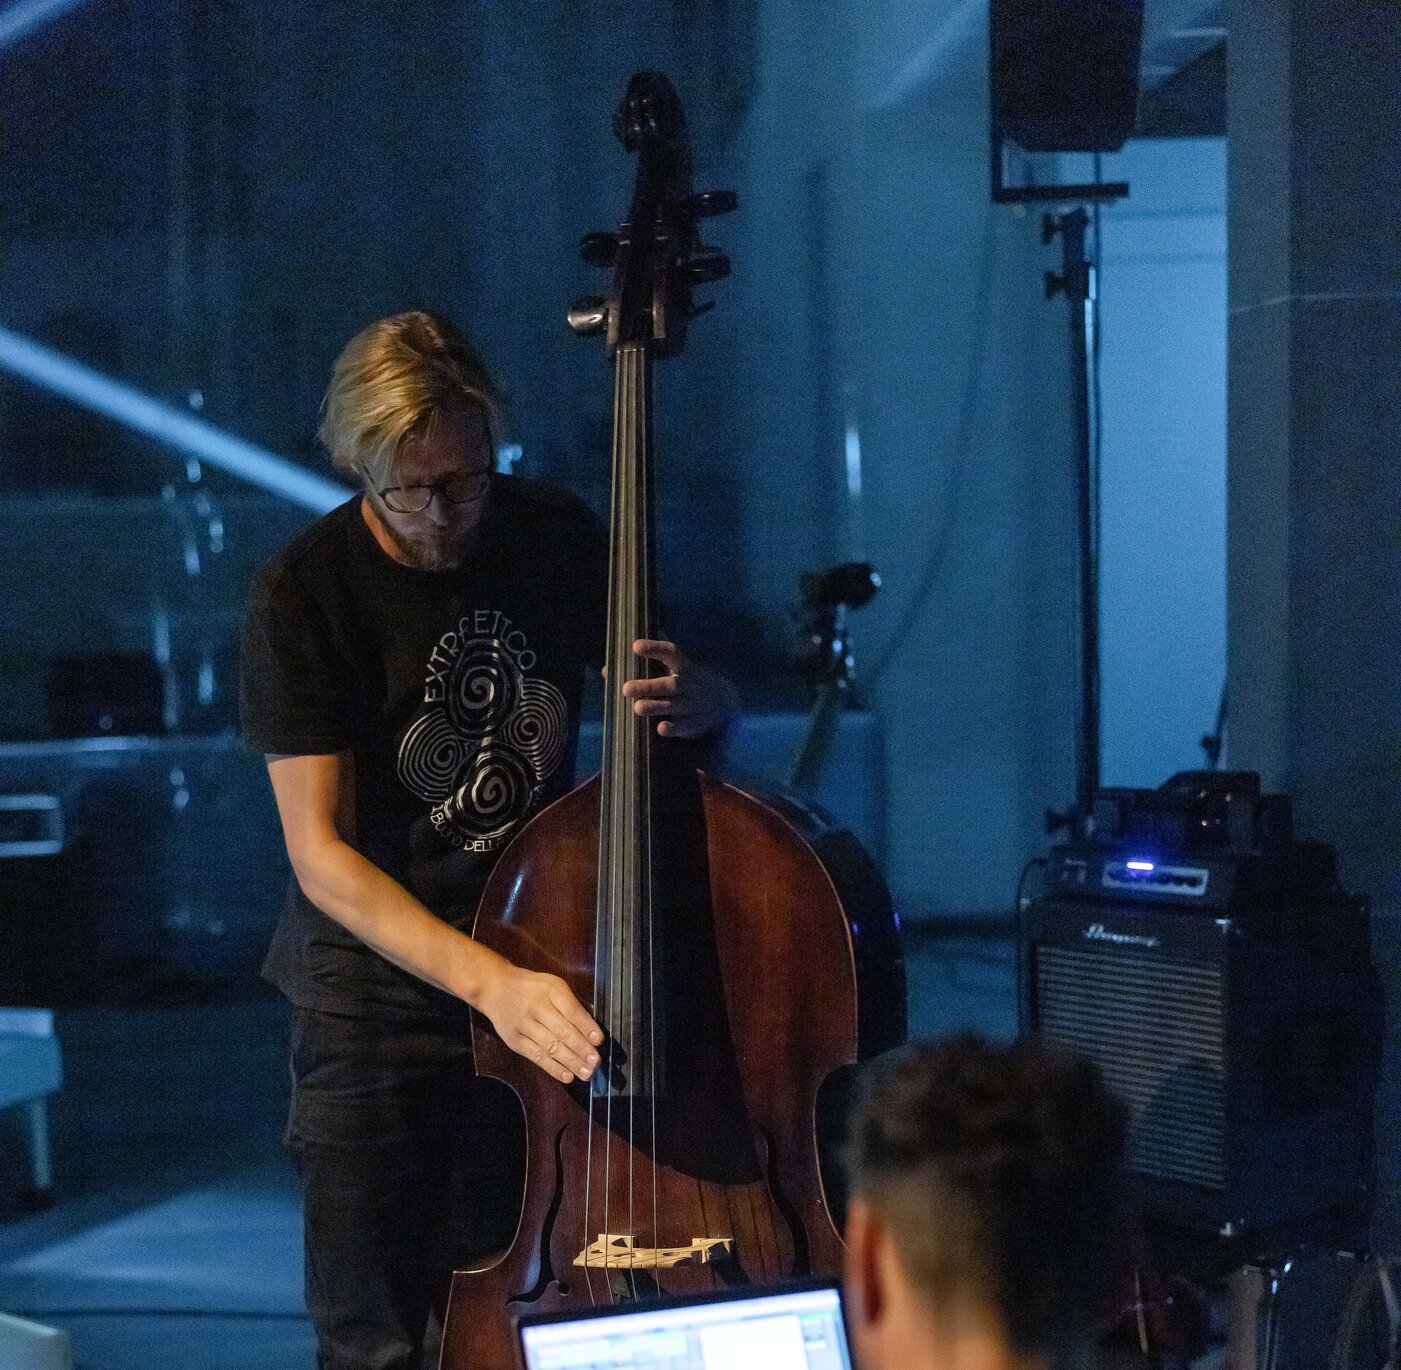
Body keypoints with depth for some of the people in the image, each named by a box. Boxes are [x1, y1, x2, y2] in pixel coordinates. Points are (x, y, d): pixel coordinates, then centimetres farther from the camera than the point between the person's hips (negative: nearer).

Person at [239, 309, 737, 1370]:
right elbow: (322, 855, -18)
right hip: (377, 987, -3)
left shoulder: (556, 537, -1)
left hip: (540, 972, 3)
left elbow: (719, 704, 8)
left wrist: (689, 698, -19)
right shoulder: (304, 598, -14)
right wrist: (485, 978, -33)